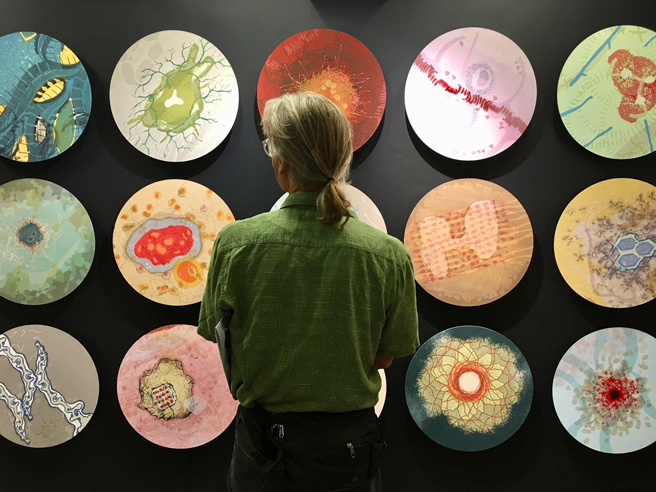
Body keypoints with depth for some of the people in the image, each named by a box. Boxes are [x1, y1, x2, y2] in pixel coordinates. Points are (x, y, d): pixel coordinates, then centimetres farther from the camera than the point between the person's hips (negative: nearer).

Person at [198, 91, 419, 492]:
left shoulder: (235, 242, -18)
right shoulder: (390, 255, -16)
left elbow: (216, 337, -4)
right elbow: (385, 357, -5)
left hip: (262, 443, 0)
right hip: (348, 447, 1)